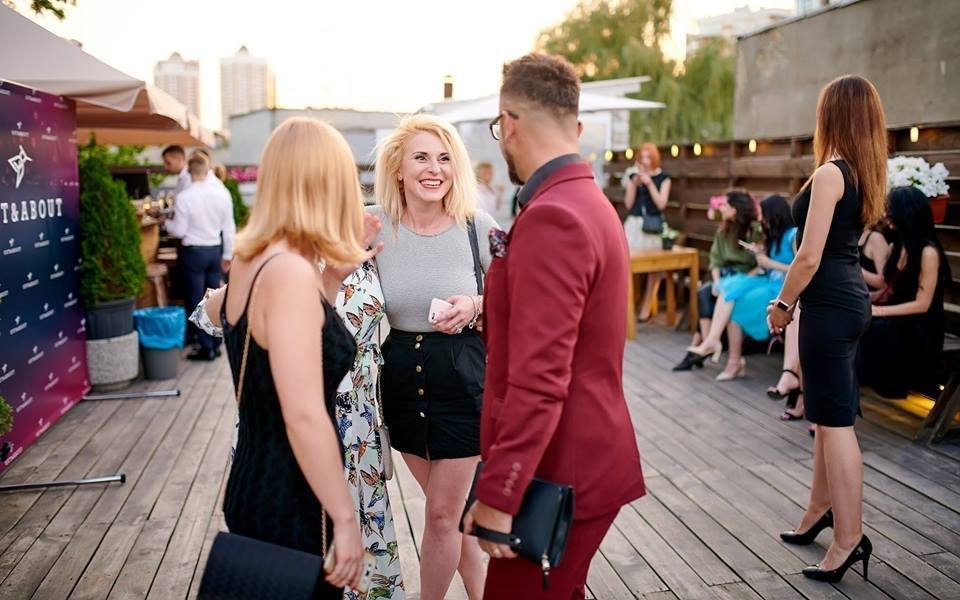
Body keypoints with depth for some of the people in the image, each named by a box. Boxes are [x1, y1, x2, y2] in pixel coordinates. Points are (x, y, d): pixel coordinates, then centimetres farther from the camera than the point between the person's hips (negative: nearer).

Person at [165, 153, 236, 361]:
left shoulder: (184, 197, -14)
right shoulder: (222, 193, -4)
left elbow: (179, 231, -9)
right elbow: (229, 227, 1)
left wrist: (166, 222, 12)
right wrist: (227, 254, 11)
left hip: (193, 252, -4)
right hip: (215, 250, 4)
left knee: (196, 301, 5)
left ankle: (206, 348, 9)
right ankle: (216, 344, 19)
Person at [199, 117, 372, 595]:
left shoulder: (253, 260, 3)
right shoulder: (291, 272, -23)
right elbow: (305, 415, -26)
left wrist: (332, 277, 10)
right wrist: (345, 518, -19)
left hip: (252, 482, 9)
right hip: (290, 503, -9)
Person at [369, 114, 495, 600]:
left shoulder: (478, 226, -11)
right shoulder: (373, 225, -7)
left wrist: (477, 306, -19)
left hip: (462, 382, -3)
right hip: (401, 380, 3)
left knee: (443, 514, 5)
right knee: (452, 506, 19)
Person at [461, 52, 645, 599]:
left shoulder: (551, 218, -21)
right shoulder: (590, 201, 12)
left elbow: (539, 379, -26)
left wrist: (497, 494, -22)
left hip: (556, 475, -10)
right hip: (584, 458, 10)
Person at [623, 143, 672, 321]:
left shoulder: (663, 178, 3)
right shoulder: (633, 176, 10)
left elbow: (661, 204, -7)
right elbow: (628, 204, 4)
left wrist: (649, 183, -14)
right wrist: (634, 184, -8)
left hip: (653, 226, -2)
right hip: (634, 224, 2)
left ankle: (646, 307, 6)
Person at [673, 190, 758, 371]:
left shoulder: (756, 231, -10)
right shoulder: (723, 230, 9)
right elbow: (716, 260, 6)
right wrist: (717, 280, -11)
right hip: (726, 276, 6)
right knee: (704, 293, -23)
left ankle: (696, 348, -19)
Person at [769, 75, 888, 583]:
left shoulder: (829, 174, -16)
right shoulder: (864, 174, 11)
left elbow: (809, 257, -18)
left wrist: (783, 305, -7)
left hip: (829, 304, -10)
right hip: (852, 299, 10)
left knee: (835, 420, -4)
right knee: (828, 414, 19)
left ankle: (849, 538, 3)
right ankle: (820, 510, 34)